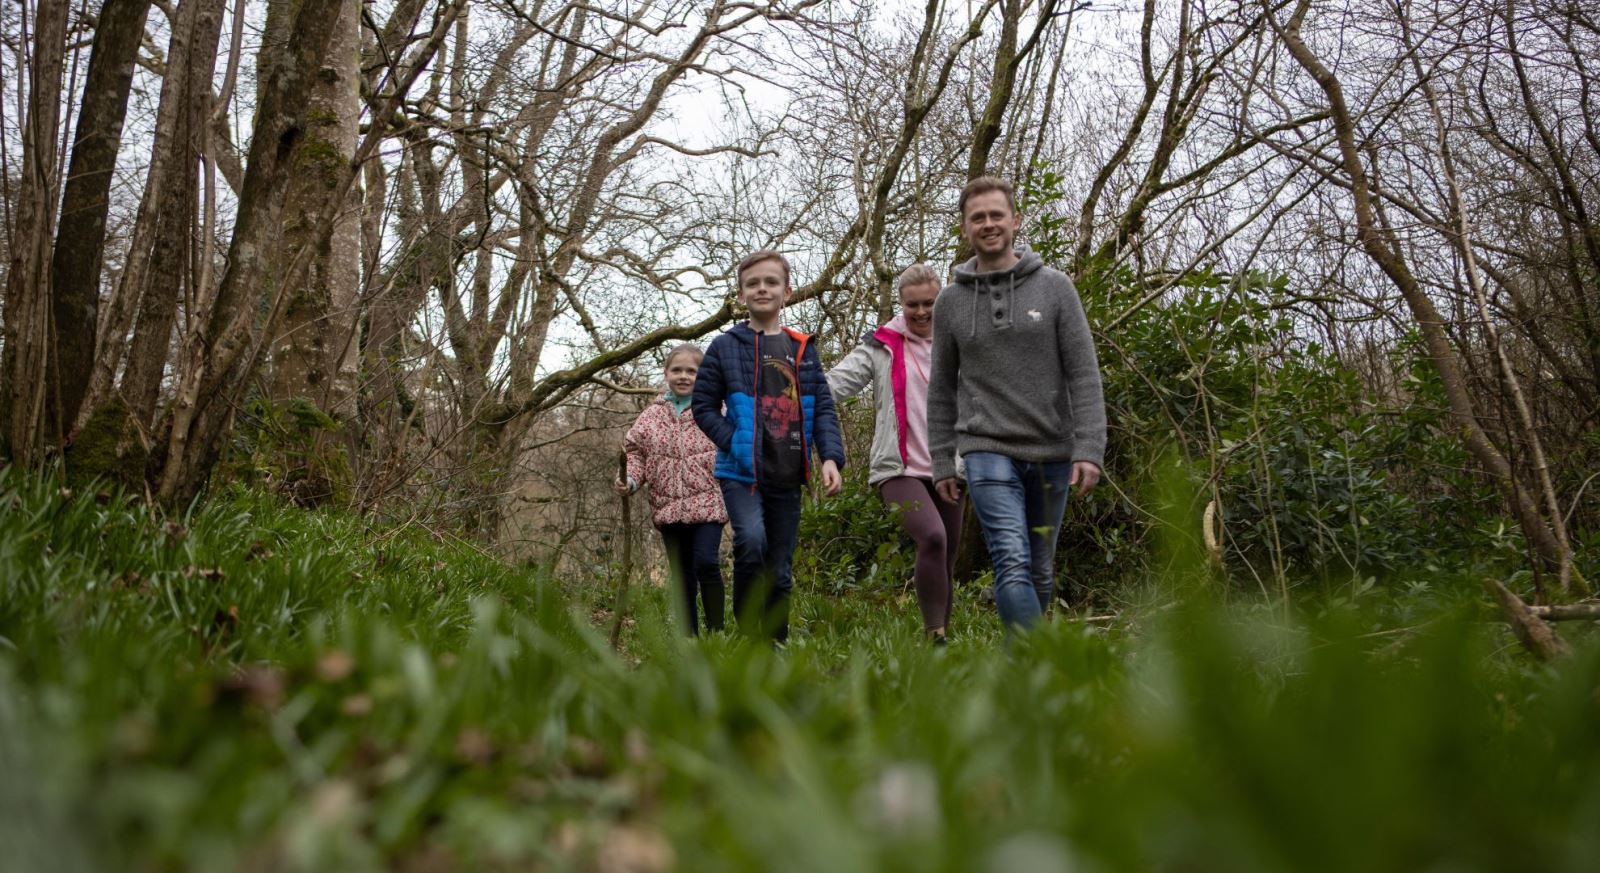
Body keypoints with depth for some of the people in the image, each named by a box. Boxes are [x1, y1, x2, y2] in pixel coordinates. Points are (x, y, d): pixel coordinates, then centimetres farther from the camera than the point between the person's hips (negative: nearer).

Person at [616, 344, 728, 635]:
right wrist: (630, 480, -8)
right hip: (668, 506, 4)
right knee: (680, 574, 11)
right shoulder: (652, 414, 8)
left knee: (706, 562, -16)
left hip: (707, 503, -4)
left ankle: (716, 632, -4)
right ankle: (689, 637, 21)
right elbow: (635, 450, 10)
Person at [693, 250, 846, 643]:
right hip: (741, 473, -3)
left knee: (780, 571, 9)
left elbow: (823, 408, 7)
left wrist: (831, 456, -8)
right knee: (751, 540, -27)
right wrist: (735, 445, -12)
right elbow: (704, 407, 2)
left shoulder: (803, 349, 10)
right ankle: (747, 632, -9)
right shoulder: (724, 347, 1)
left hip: (787, 477, 3)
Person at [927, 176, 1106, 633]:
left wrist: (1089, 449, -11)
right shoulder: (950, 301, 5)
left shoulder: (1055, 287, 2)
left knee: (1041, 572, 10)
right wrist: (941, 462, 7)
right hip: (987, 451, -1)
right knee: (1013, 564, -16)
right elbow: (942, 389, 10)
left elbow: (1084, 375, -2)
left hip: (1051, 453, 1)